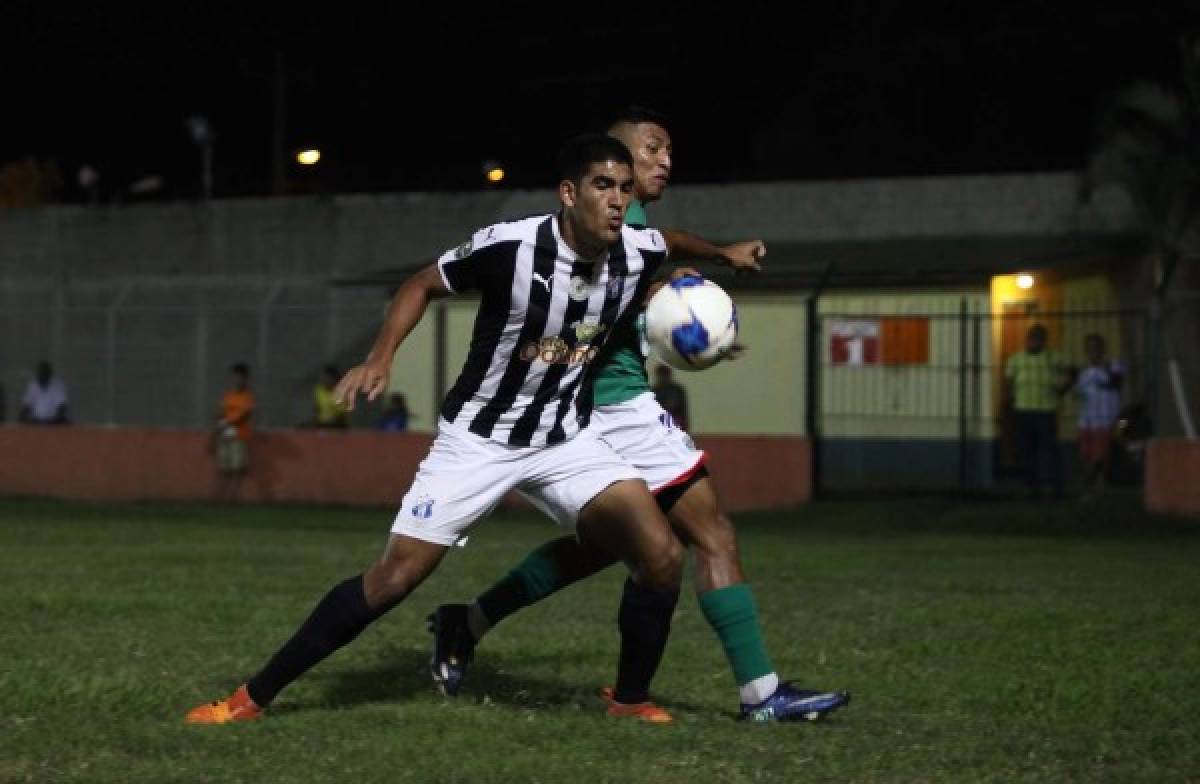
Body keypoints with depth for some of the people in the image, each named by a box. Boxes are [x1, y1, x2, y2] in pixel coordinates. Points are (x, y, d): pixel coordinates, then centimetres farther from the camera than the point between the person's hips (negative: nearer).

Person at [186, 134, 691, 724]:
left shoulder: (641, 254, -11)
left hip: (566, 441, 4)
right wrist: (380, 358, -18)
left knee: (662, 557, -15)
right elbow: (422, 285, -8)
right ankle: (252, 697, 2)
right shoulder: (509, 246, -24)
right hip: (478, 438, -4)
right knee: (394, 575, -9)